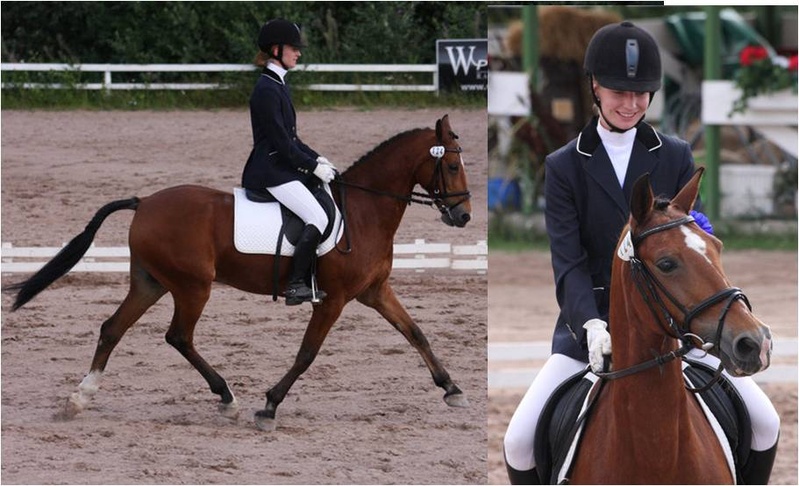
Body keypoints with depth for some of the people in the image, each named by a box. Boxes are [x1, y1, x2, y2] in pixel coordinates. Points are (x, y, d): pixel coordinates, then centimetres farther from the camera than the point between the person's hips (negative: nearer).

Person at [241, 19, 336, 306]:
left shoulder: (278, 85, 16)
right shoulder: (267, 90, -16)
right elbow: (281, 142, -18)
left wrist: (317, 159, 10)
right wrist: (313, 166, -13)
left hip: (283, 166, 11)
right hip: (271, 171, -11)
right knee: (318, 218, -21)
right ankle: (296, 285, -17)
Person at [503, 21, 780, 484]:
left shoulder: (675, 158, 5)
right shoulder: (565, 166, 1)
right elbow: (568, 263, -9)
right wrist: (591, 324, -28)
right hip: (591, 321, -1)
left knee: (766, 424, -9)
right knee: (519, 441, -15)